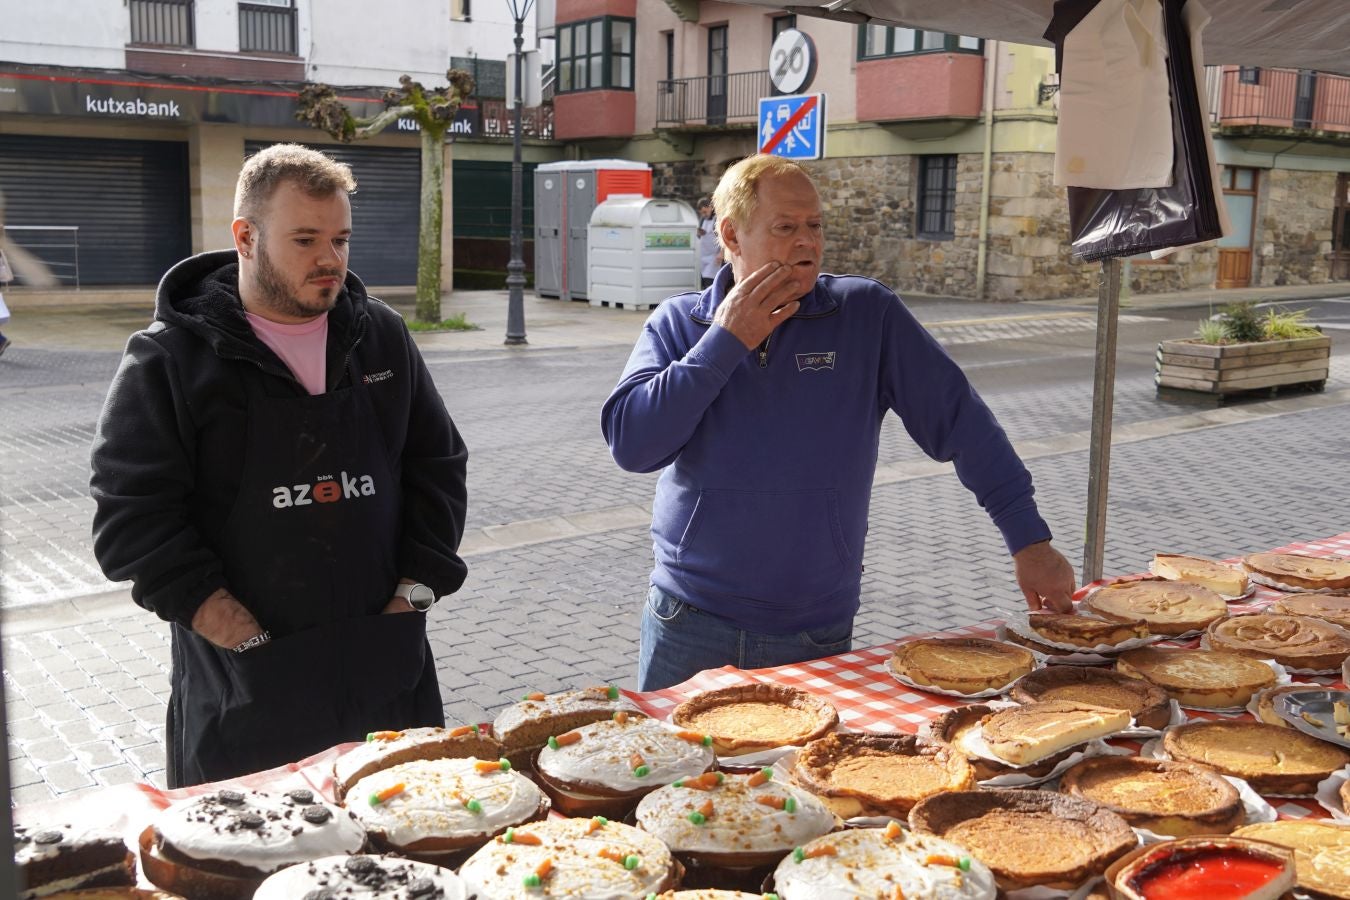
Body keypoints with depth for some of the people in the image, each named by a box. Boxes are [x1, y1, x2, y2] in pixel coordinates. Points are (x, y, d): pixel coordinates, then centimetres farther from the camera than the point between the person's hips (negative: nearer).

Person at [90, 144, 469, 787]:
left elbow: (438, 465, 11)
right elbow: (132, 517, -10)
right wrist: (246, 641, -15)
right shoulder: (169, 359, -6)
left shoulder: (381, 336, 7)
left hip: (387, 668, 4)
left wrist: (415, 591, -1)